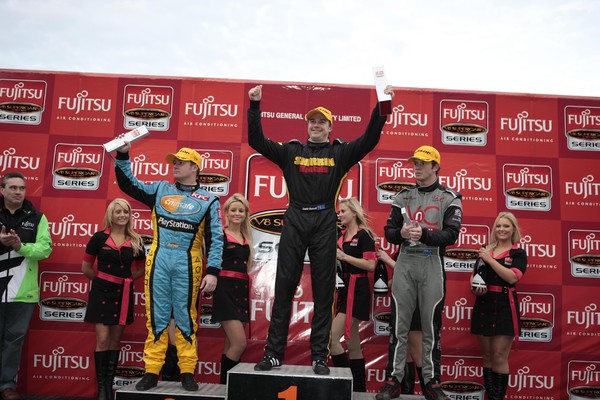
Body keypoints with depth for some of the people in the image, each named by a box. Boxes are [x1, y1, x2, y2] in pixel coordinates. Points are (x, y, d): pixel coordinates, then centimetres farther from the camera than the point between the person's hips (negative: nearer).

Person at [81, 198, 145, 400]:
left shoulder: (135, 241, 1)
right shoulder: (99, 237, -4)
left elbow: (141, 270, 13)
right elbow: (86, 267, 4)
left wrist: (125, 279, 5)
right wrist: (102, 278, 9)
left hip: (123, 293, 2)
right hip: (102, 291, -2)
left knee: (115, 340, 9)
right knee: (102, 340, -3)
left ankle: (110, 383, 18)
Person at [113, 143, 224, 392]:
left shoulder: (208, 201, 3)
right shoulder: (160, 189, 13)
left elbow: (216, 239, 0)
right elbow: (128, 184, 16)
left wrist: (212, 271, -8)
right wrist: (122, 156, 4)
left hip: (187, 262, -2)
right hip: (158, 259, 2)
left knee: (185, 316, 4)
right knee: (157, 315, 6)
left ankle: (187, 371, 14)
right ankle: (152, 371, 14)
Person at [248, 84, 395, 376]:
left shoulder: (340, 152, 10)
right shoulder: (291, 151, 12)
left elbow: (369, 140, -1)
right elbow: (256, 141, 6)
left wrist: (381, 107, -10)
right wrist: (254, 105, -1)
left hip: (324, 223, 0)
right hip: (294, 222, 1)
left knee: (323, 291, 3)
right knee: (284, 288, 2)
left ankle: (320, 357, 12)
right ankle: (273, 353, 9)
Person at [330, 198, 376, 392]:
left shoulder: (364, 235, -8)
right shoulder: (341, 235, 13)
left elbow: (371, 265, -18)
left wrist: (344, 256, -19)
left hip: (357, 291, -8)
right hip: (343, 289, 8)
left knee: (332, 337, -14)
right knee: (352, 343, 11)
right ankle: (359, 388, 18)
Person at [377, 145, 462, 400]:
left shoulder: (449, 199, 4)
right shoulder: (402, 197, 14)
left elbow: (451, 235, -6)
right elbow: (389, 231, 11)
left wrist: (424, 234, -22)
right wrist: (401, 233, -12)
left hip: (432, 266, -2)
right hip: (405, 264, 3)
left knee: (431, 327, 4)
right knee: (400, 325, 5)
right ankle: (395, 379, 12)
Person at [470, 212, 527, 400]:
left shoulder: (518, 253, 2)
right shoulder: (486, 250, 13)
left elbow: (512, 277, -15)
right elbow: (474, 275, 17)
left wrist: (490, 260, -14)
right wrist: (474, 287, -4)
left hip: (504, 306, -4)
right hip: (483, 305, 4)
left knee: (499, 357, -4)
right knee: (487, 356, 10)